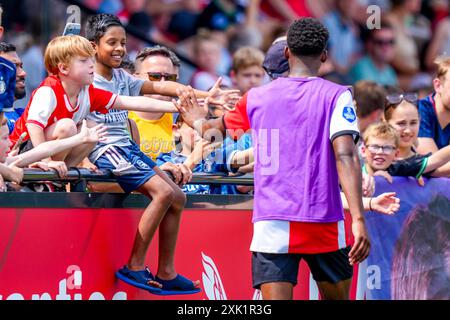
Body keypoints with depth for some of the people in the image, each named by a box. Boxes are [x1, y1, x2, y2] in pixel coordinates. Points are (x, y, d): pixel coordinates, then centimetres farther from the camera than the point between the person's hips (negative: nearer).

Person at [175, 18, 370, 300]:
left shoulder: (257, 98, 8)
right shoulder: (336, 96, -1)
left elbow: (217, 128, 27)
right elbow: (345, 156, -14)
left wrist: (198, 122, 51)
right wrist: (358, 219, -18)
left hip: (272, 223, 1)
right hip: (324, 224, -1)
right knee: (337, 297, 18)